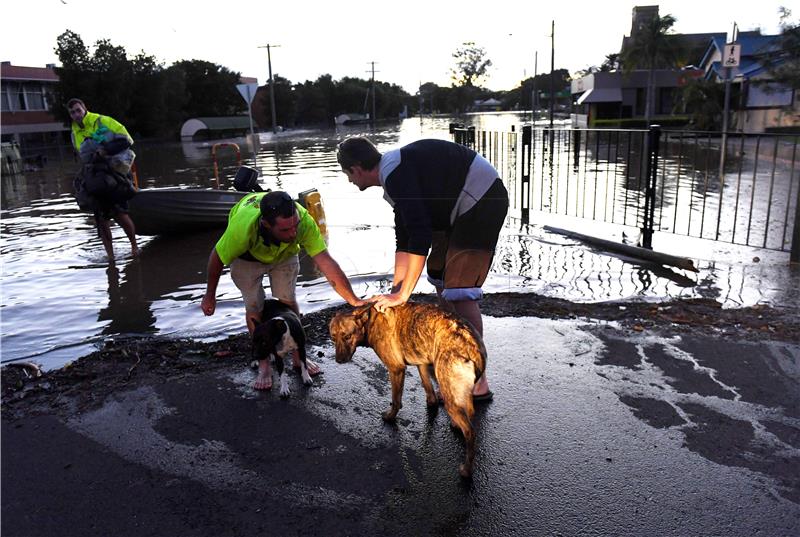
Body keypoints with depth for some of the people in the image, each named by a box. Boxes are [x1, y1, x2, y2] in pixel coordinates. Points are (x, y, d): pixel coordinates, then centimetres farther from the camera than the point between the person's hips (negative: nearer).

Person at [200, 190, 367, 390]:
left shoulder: (303, 220, -42)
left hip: (285, 253, 2)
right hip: (247, 256, -1)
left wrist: (354, 300, -48)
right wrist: (210, 296, -10)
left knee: (288, 302, 1)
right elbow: (217, 257, -24)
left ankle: (298, 356, 21)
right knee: (254, 308, -5)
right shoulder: (243, 226, -45)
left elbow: (326, 263, -42)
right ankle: (264, 365, 12)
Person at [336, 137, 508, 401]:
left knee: (459, 290, -13)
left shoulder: (395, 174, -20)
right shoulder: (394, 172, 13)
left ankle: (479, 384, -6)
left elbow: (421, 236, -28)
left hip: (482, 201, -11)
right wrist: (395, 292, 9)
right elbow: (404, 240, 13)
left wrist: (402, 294, -23)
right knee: (439, 274, 19)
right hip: (461, 208, 11)